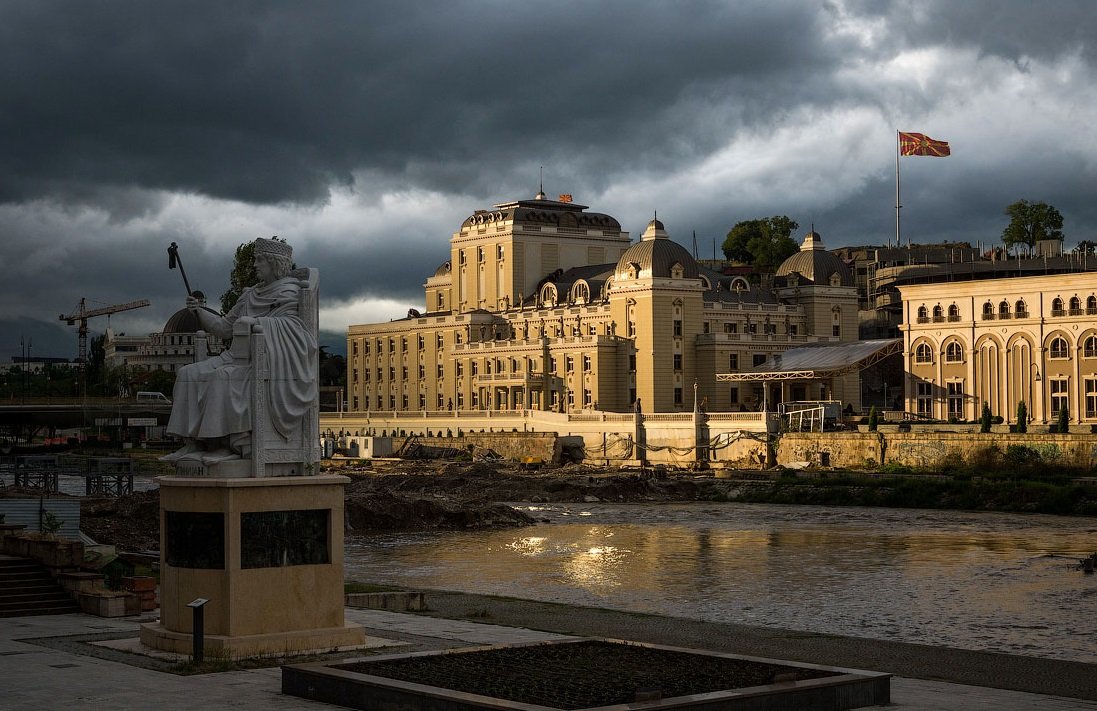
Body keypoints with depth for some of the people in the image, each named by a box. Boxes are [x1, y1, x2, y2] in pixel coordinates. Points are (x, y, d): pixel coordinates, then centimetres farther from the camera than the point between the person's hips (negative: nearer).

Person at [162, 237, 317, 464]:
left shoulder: (289, 292, 0)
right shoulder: (251, 295, 20)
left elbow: (286, 324, -16)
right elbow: (225, 327, 20)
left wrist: (255, 321, -27)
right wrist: (199, 312, 7)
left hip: (270, 362, -8)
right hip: (241, 356, 8)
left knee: (223, 378, -32)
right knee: (189, 374, -9)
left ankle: (235, 445, -29)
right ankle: (196, 443, -17)